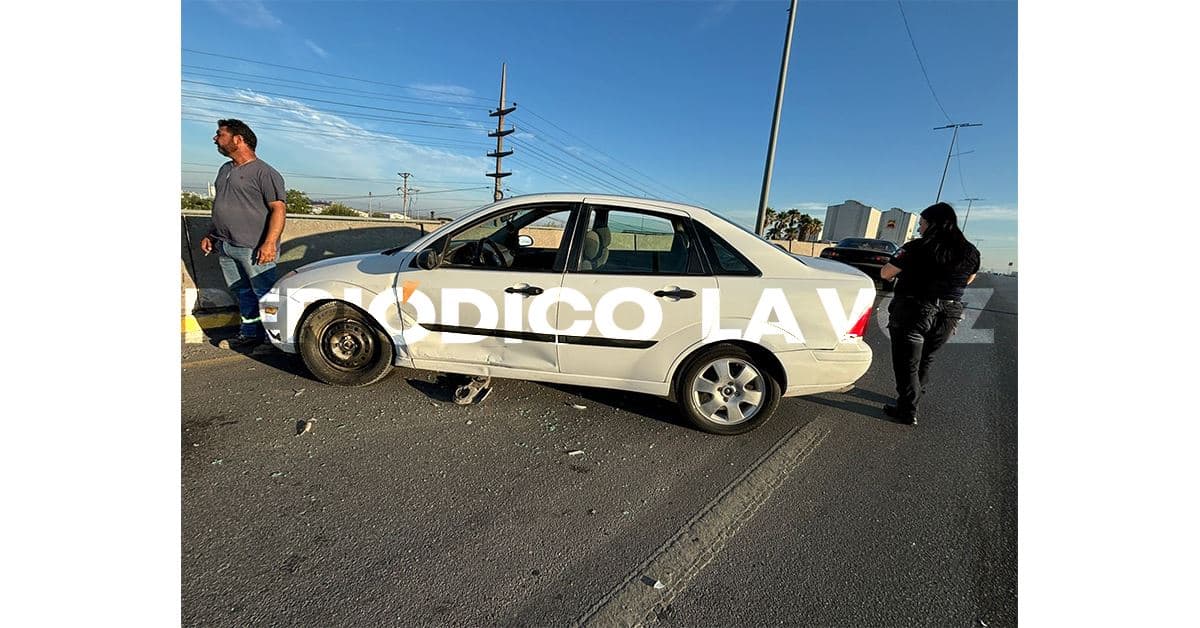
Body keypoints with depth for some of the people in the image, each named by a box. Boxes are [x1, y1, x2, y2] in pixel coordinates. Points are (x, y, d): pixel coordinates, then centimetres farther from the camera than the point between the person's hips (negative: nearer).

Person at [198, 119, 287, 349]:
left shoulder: (264, 172, -9)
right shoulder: (225, 170, 18)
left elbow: (279, 208, -17)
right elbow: (221, 207, 27)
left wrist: (270, 243, -25)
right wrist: (211, 234, 21)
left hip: (254, 249, -8)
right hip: (225, 247, 8)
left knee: (265, 295, -3)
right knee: (242, 294, 13)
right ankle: (250, 333, 23)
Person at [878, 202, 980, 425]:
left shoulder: (918, 248, -16)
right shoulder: (971, 252, 3)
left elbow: (885, 273, -10)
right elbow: (968, 280, 20)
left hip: (912, 313, -6)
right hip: (948, 317, 6)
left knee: (907, 364, 5)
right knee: (924, 361, 21)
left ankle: (908, 411, 10)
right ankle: (911, 400, 35)